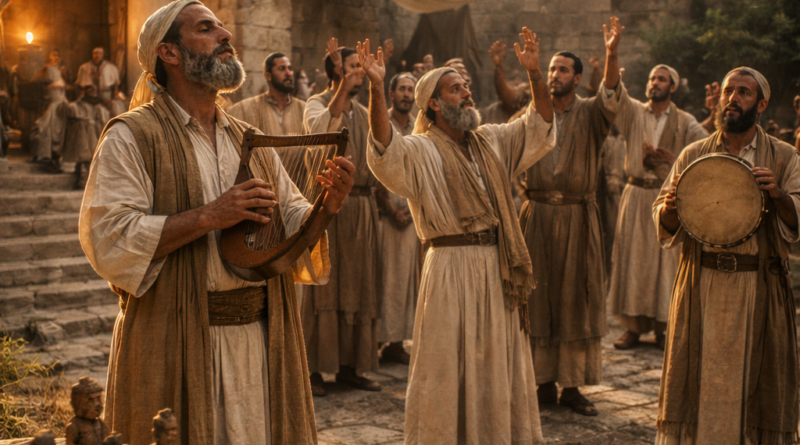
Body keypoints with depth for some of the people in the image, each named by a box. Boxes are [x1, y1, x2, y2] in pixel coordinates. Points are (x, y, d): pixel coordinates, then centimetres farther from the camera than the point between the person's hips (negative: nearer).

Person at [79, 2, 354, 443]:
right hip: (177, 346, -5)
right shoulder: (132, 137, -6)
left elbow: (293, 223, 11)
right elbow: (107, 240, -16)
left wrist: (325, 207, -10)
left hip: (261, 338, 6)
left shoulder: (248, 140, 14)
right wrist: (207, 217, -21)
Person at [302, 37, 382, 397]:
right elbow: (319, 128, -26)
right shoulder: (317, 104, -1)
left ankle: (349, 365, 16)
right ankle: (313, 368, 2)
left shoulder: (363, 113, 18)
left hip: (361, 206, 6)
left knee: (358, 285, 7)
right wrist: (343, 83, -29)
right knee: (323, 284, -4)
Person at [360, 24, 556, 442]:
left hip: (498, 268, 6)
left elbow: (540, 126, 11)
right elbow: (383, 150, -26)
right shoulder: (420, 151, -7)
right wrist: (376, 89, -38)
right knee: (449, 367, 3)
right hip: (451, 269, -6)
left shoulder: (492, 141, 12)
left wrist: (534, 73, -1)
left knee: (497, 366, 16)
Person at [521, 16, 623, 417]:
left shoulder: (590, 113, 0)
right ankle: (544, 383, 13)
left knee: (574, 297, 2)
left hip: (576, 217, -1)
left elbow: (611, 95, -20)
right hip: (537, 214, 2)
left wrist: (611, 54, -35)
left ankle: (572, 386, 10)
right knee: (538, 297, 4)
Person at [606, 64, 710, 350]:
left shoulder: (685, 122, 5)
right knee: (632, 257, 0)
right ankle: (633, 325, 6)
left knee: (666, 259, 0)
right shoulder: (634, 112, 7)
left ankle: (661, 326, 9)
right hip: (636, 195, 1)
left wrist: (673, 158, -16)